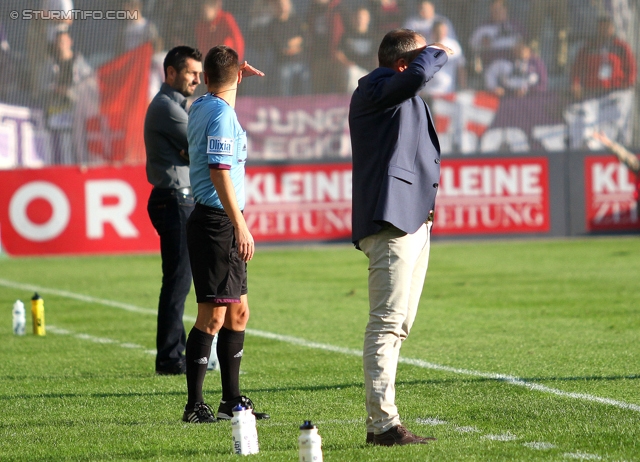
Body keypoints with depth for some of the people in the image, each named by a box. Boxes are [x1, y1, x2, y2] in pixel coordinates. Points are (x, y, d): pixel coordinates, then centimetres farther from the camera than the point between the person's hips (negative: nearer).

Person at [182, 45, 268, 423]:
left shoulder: (202, 107, 13)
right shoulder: (221, 115, -14)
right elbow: (219, 172, -21)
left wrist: (238, 73, 30)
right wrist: (240, 226, -22)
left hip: (222, 224, 10)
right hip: (217, 221, -10)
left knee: (238, 312, 13)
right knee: (214, 315, -9)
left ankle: (232, 400, 19)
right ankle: (195, 406, -8)